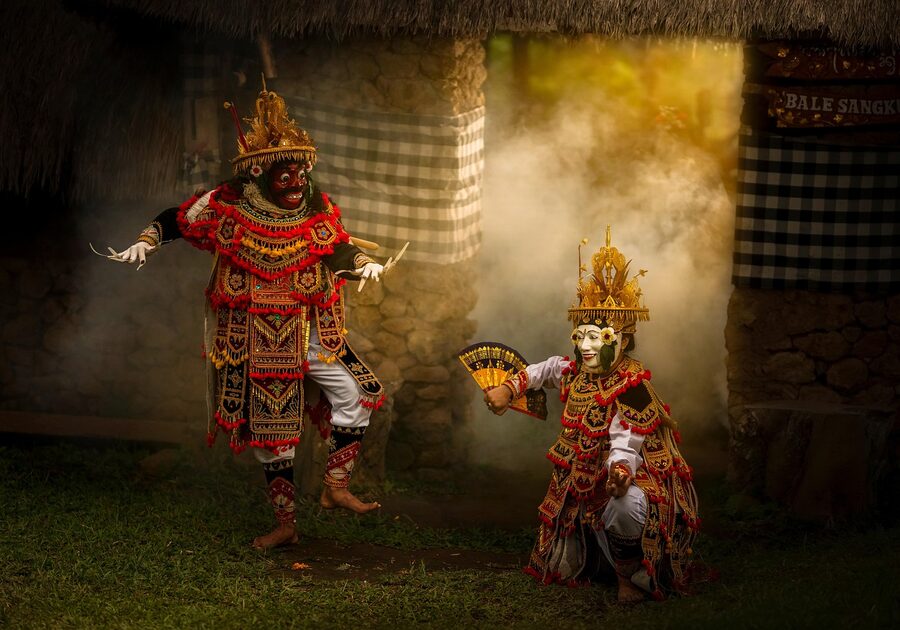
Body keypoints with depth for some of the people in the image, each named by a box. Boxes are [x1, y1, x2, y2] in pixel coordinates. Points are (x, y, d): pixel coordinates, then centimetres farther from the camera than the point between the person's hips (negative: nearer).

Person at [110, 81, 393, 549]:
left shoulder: (317, 211, -2)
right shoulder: (227, 207, -8)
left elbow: (339, 248, 7)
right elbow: (176, 220, 4)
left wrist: (363, 264, -13)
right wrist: (147, 242, -12)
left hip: (309, 334, 2)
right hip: (254, 341, -2)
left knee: (357, 396, -11)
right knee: (269, 428, 5)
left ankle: (336, 487, 3)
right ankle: (285, 523, 16)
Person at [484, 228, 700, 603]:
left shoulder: (631, 387, -22)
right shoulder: (576, 373, 1)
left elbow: (625, 448, -30)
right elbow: (546, 369, 25)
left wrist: (620, 473, -51)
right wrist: (509, 389, 18)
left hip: (635, 476, -8)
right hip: (588, 480, 8)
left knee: (625, 506, -46)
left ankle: (629, 572, -20)